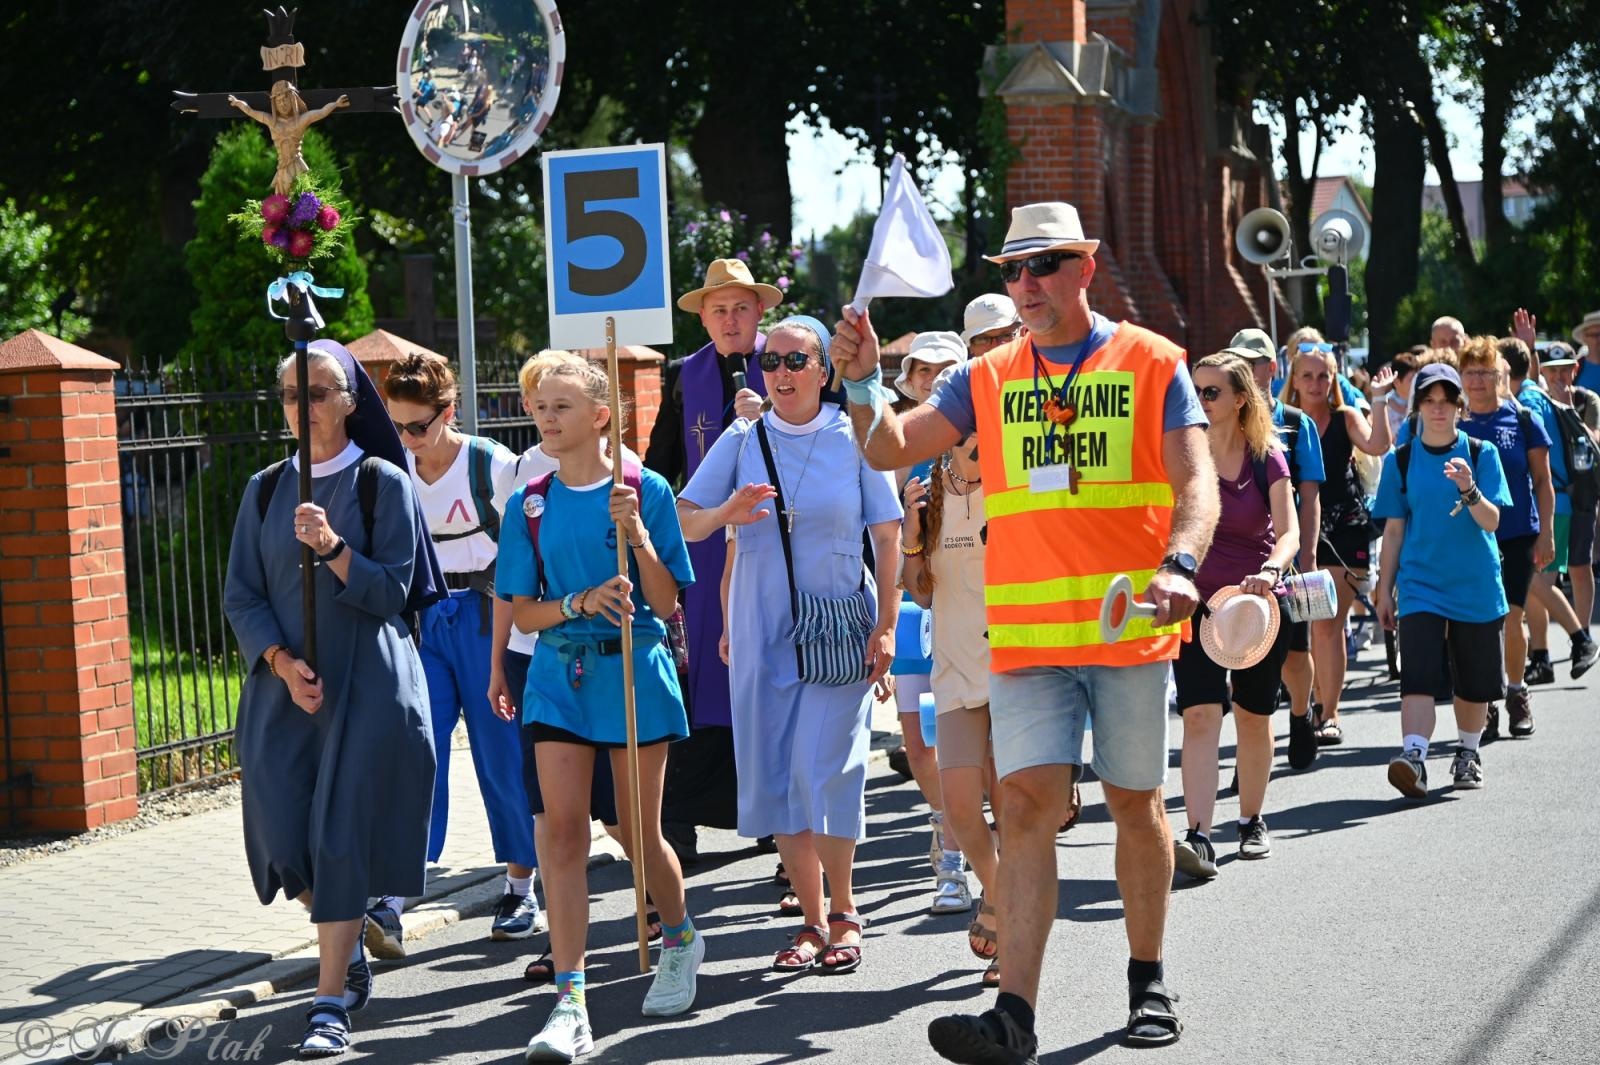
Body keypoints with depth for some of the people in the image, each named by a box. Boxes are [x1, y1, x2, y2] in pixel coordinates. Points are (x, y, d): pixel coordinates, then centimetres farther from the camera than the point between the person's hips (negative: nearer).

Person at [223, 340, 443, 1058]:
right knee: (284, 833, 0)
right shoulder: (266, 490, 9)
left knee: (342, 835, -9)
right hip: (284, 686, 4)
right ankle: (349, 951, 28)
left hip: (365, 686, -4)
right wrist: (283, 663, -10)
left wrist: (332, 548, -23)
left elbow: (392, 589, -7)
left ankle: (330, 1004, -5)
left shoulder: (383, 483, -1)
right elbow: (241, 595, 6)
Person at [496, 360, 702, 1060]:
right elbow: (522, 613, 2)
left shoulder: (645, 490, -2)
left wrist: (638, 534, -18)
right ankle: (570, 1000, -9)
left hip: (635, 670, -2)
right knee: (562, 830, -8)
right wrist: (583, 601, -16)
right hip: (559, 674, 2)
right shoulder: (530, 505, 4)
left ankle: (681, 939, 37)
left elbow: (666, 604, -3)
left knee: (639, 830, 8)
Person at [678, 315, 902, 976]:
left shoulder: (854, 438, 0)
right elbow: (687, 522, 2)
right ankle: (812, 920, 14)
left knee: (823, 771, -10)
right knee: (774, 778, 3)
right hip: (761, 630, 3)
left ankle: (843, 913, 8)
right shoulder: (742, 440, 5)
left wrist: (885, 626, -4)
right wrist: (727, 512, -20)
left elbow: (887, 536, 1)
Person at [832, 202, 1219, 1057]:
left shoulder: (1151, 364, 1)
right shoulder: (986, 379, 10)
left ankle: (1147, 981, 28)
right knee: (1028, 803, -8)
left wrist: (1180, 564, -28)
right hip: (1027, 633, 1)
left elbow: (1197, 483, -9)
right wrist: (861, 384, -16)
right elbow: (889, 450, 4)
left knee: (1135, 801, 10)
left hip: (1131, 627, -1)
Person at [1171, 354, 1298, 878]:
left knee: (1254, 716, 13)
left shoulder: (1268, 456, -3)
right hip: (1197, 601, -1)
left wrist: (1270, 571, -31)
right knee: (1201, 714, -16)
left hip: (1258, 603, 1)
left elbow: (1289, 532, -12)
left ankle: (1251, 820, 32)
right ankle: (1198, 837, -24)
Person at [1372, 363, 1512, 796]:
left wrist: (1468, 489, -28)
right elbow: (1394, 531, 7)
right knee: (1420, 675, -16)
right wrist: (1384, 590, 6)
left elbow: (1491, 520, -9)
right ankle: (1413, 758, -26)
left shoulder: (1481, 454, 0)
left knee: (1474, 683, 10)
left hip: (1476, 586, 1)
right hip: (1420, 585, -1)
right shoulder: (1400, 460, 3)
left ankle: (1468, 753, 30)